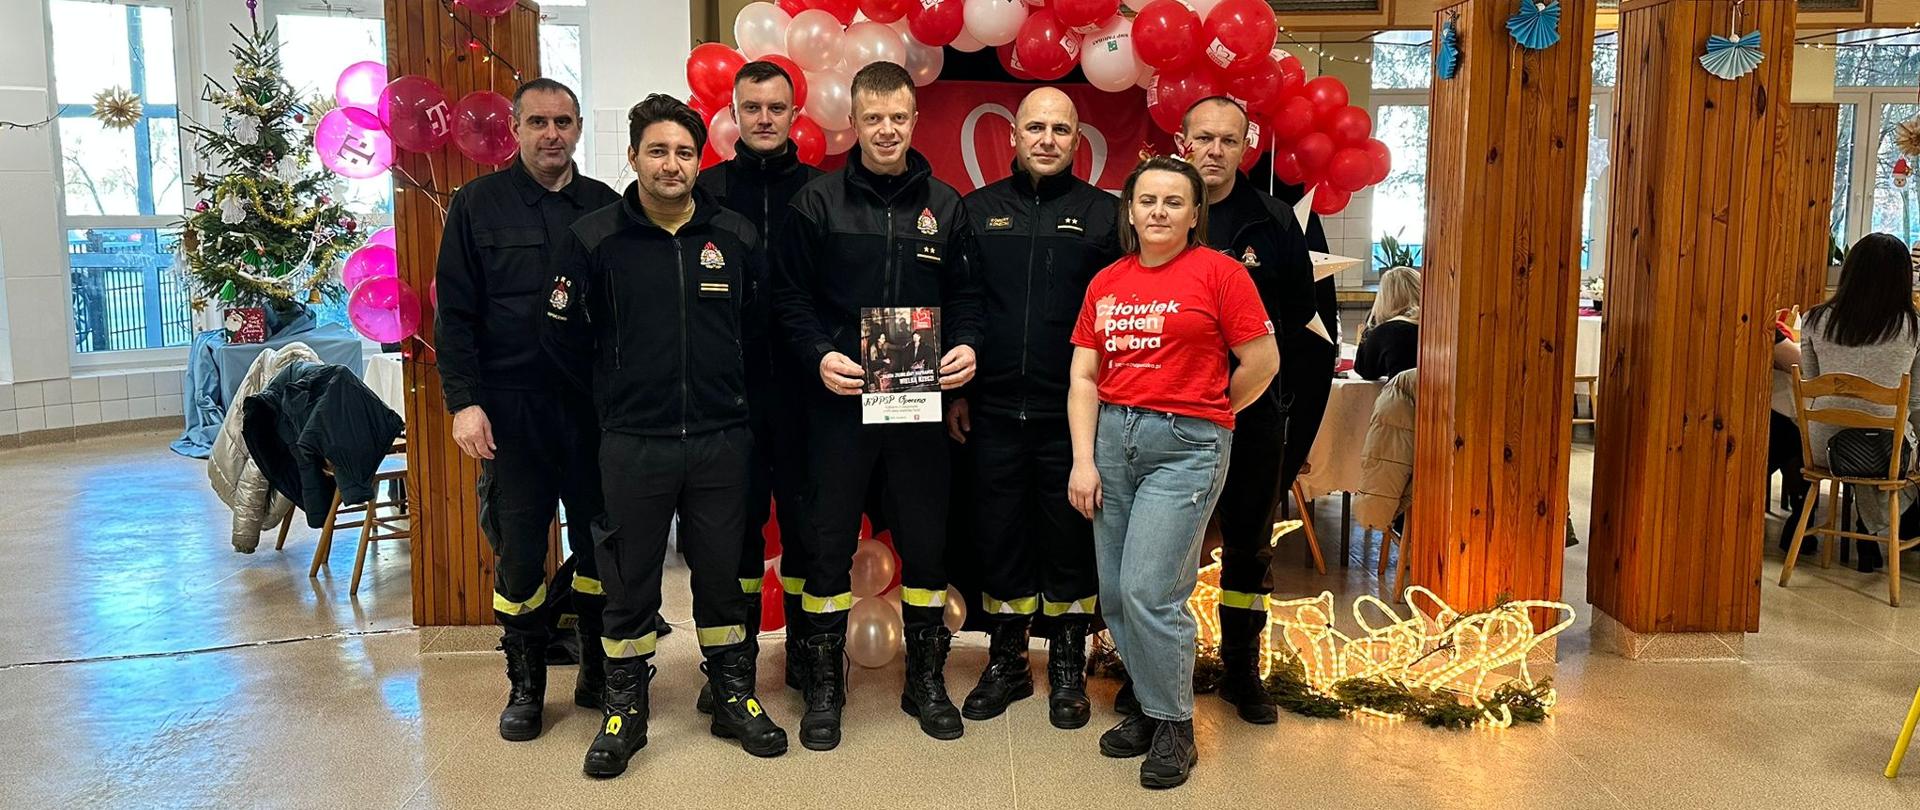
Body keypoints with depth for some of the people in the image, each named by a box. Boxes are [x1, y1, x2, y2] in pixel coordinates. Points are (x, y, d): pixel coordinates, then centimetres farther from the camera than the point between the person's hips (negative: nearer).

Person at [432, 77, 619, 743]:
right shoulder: (478, 205, 2)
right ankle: (525, 683, 21)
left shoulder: (605, 207, 8)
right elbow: (454, 312, 0)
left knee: (600, 543, 9)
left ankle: (598, 671, 25)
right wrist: (464, 400, -9)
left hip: (594, 406, 2)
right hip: (511, 407, -2)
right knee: (518, 550, 5)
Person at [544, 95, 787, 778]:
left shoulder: (737, 236, 3)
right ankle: (624, 708, 23)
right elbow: (563, 334, 4)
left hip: (722, 439, 1)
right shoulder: (594, 238, -3)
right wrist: (613, 397, 7)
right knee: (630, 579, 8)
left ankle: (733, 695, 26)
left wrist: (731, 390, 11)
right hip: (633, 442, -1)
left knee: (722, 573, 11)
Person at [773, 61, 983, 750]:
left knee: (926, 539, 9)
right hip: (841, 399, -2)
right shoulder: (817, 203, 1)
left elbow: (964, 296, 10)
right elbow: (791, 298, 1)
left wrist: (967, 347, -9)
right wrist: (820, 356, -15)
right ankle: (824, 681, 21)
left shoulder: (944, 204, 8)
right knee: (830, 542, 5)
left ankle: (927, 676, 26)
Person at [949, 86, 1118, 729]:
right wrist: (954, 391, 4)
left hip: (1072, 412, -1)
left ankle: (1068, 668, 24)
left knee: (1071, 538, 7)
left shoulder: (1104, 214, 3)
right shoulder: (977, 211, 8)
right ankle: (1005, 664, 25)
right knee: (1000, 537, 9)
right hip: (992, 411, 2)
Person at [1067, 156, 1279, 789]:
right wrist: (1083, 461, 1)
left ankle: (1174, 726, 10)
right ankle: (1149, 706, 28)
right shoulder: (1106, 283, 10)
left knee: (1148, 591, -9)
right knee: (1115, 594, 9)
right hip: (1111, 436, 6)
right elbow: (1084, 376, 8)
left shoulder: (1218, 273, -4)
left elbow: (1263, 361, -3)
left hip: (1186, 444, -5)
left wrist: (1206, 412, 8)